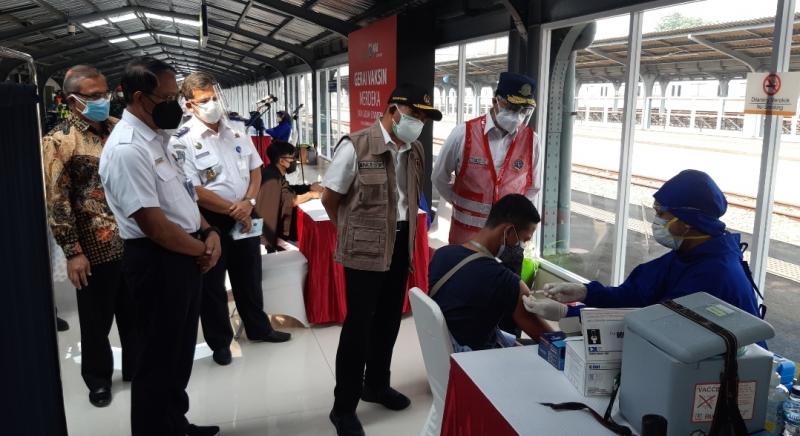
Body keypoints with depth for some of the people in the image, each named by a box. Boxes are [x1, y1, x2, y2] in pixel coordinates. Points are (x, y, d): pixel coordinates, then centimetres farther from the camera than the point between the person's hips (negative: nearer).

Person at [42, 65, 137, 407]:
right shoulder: (59, 141, -10)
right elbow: (56, 201, -12)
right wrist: (72, 252, -14)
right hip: (95, 247, -5)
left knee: (135, 311, 16)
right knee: (97, 318, 10)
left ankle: (137, 367, 35)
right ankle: (98, 379, 30)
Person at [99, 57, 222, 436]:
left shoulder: (155, 138, 10)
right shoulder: (127, 149, -21)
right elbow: (153, 224, -24)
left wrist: (208, 232, 1)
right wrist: (203, 250, -11)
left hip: (184, 258, 10)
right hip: (158, 263, -10)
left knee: (180, 352, 22)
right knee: (159, 359, 7)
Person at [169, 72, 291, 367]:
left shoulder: (236, 131, 3)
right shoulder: (183, 141, -14)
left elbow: (255, 169, 7)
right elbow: (193, 191, -18)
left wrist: (248, 202, -10)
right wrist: (232, 209, -15)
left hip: (244, 216, 5)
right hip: (209, 220, -5)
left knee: (249, 276, 19)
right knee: (212, 283, 9)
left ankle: (258, 328, 37)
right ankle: (220, 342, 25)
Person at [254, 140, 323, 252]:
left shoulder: (275, 173, 6)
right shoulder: (273, 177, -23)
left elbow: (288, 189, 16)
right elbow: (290, 201, -24)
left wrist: (309, 187, 4)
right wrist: (310, 194, -10)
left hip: (273, 220, 9)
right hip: (270, 228, -9)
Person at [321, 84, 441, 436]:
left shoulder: (416, 151, 5)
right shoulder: (356, 146, -15)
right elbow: (329, 199, -7)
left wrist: (406, 230, 9)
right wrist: (353, 232, 4)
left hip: (401, 244, 7)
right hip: (365, 249, -6)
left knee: (389, 319, 18)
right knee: (359, 324, 1)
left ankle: (376, 384, 40)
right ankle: (344, 407, 17)